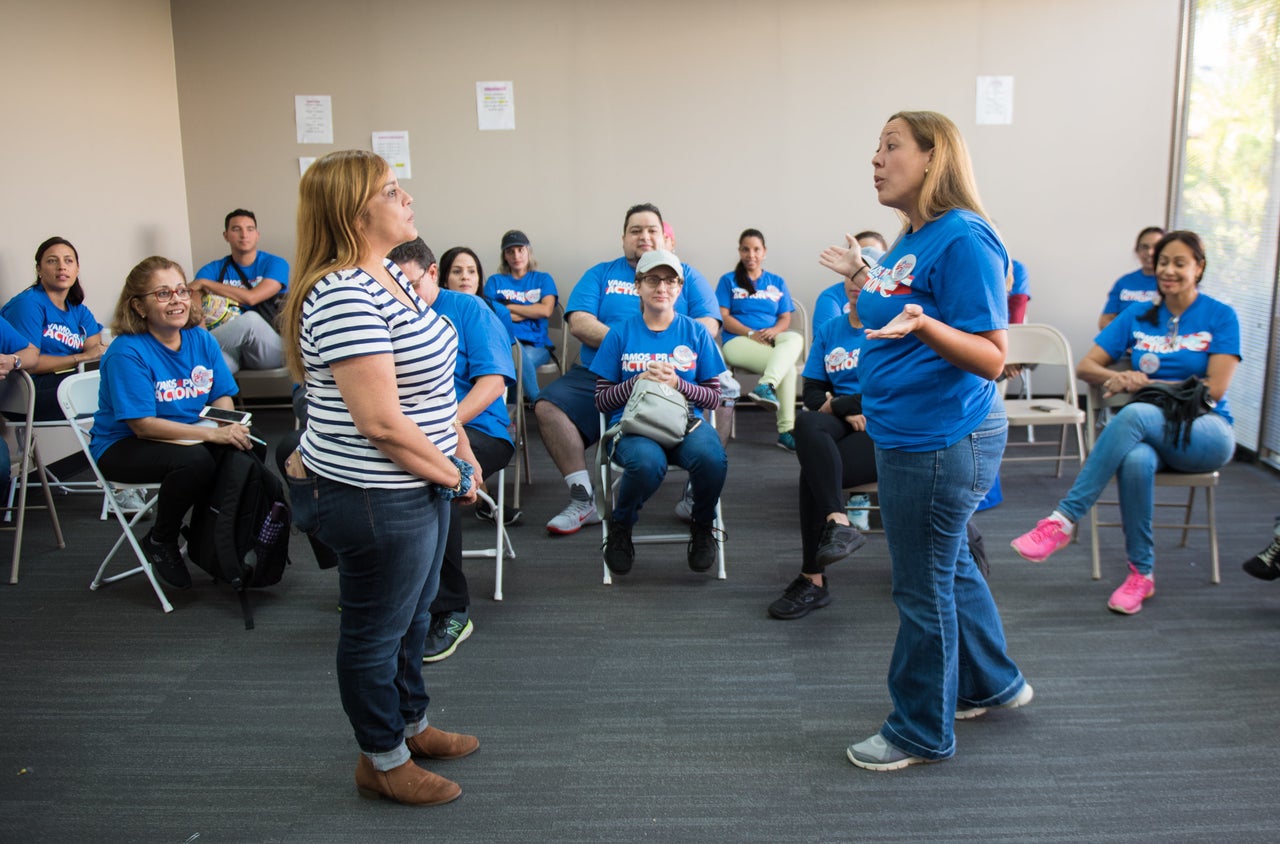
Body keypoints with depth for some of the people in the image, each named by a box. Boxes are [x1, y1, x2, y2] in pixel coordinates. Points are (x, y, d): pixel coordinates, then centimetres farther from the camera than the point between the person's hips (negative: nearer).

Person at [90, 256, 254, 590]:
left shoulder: (202, 340, 1)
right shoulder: (126, 353, -19)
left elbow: (221, 397, 5)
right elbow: (143, 425, -23)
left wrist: (231, 426, -19)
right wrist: (212, 434, -30)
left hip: (190, 436, 6)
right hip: (123, 447, -6)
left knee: (249, 449, -19)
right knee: (195, 460, -34)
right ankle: (160, 542, -5)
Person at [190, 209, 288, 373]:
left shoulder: (275, 264, 4)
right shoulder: (213, 270, 13)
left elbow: (251, 298, -12)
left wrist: (205, 283, -4)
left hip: (270, 349, 1)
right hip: (230, 348, -1)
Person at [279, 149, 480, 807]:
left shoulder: (388, 276, 6)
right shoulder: (343, 298, -25)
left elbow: (429, 381, 15)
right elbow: (381, 421, -28)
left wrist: (461, 450, 8)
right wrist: (456, 476, -15)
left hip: (418, 485, 10)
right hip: (374, 499, -10)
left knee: (413, 615, 25)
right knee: (376, 631, 11)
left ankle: (411, 725, 46)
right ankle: (383, 762, 31)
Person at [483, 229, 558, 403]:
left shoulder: (543, 279, 20)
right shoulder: (495, 281, 21)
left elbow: (546, 310, 0)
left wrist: (507, 307, 4)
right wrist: (530, 313, 2)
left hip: (536, 344, 0)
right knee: (517, 352, -38)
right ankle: (536, 401, -24)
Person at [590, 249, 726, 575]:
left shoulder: (695, 334, 9)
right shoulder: (620, 334, 6)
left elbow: (713, 398, 8)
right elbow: (601, 400, 5)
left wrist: (677, 383, -10)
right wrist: (639, 381, -11)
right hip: (633, 424, -1)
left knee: (712, 458, -35)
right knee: (647, 462, -38)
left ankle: (702, 526, 0)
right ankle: (620, 525, -3)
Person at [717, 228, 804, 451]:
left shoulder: (777, 282, 22)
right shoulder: (728, 280, 13)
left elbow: (785, 319, 13)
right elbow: (723, 317, 2)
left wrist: (774, 330, -12)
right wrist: (751, 333, -14)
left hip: (771, 340, 3)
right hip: (738, 340, -3)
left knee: (795, 339, -34)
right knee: (788, 366, -30)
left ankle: (766, 387, -46)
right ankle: (786, 430, -34)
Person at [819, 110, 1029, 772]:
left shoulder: (963, 239, -18)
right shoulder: (908, 240, 11)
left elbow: (991, 359, -22)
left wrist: (921, 325, -37)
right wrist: (860, 279, 16)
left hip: (941, 443, -10)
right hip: (908, 437, 10)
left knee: (924, 587, 4)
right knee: (949, 565, 23)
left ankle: (921, 733, 23)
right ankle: (991, 684, 44)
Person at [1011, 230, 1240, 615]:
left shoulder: (1220, 316, 2)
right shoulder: (1138, 316, 11)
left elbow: (1214, 388, -8)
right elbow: (1085, 367, 6)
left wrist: (1145, 382, -15)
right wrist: (1119, 377, -16)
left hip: (1206, 432, -2)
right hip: (1148, 432, 3)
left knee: (1134, 414, -37)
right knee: (1135, 461, -37)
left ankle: (1064, 519, -37)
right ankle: (1141, 573, -21)